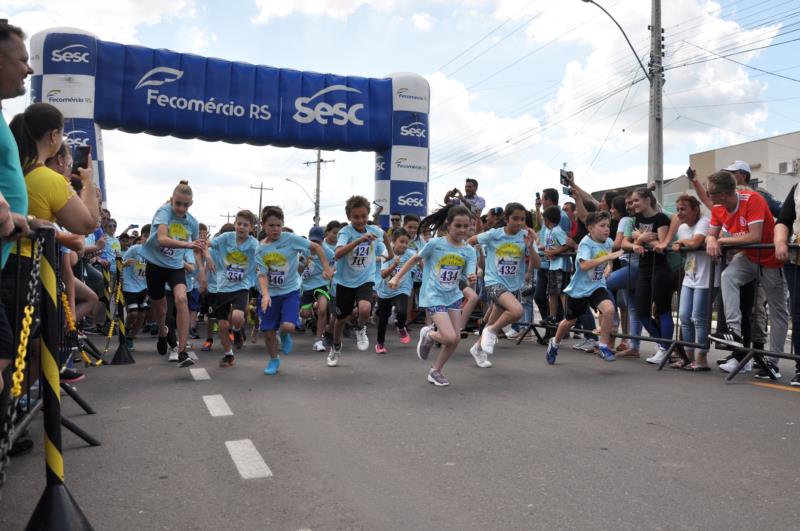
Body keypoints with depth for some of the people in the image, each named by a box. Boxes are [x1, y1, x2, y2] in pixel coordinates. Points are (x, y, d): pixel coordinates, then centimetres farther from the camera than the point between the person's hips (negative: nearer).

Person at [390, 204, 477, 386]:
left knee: (456, 339, 3)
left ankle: (435, 371, 23)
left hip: (453, 296, 5)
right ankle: (428, 335, 16)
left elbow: (469, 276, -11)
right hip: (434, 296, -5)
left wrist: (471, 278, -35)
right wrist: (397, 277, -1)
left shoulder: (469, 251, -3)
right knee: (450, 337, -17)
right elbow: (415, 259, 0)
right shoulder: (435, 243, -13)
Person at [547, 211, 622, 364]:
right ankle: (555, 343, 44)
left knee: (609, 309, -25)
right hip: (579, 288, -3)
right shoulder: (586, 243, -21)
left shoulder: (609, 242, -4)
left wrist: (609, 266, 3)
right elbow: (584, 265, -38)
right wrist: (608, 257, -40)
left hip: (597, 286, 4)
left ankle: (604, 347, -8)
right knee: (570, 320, 14)